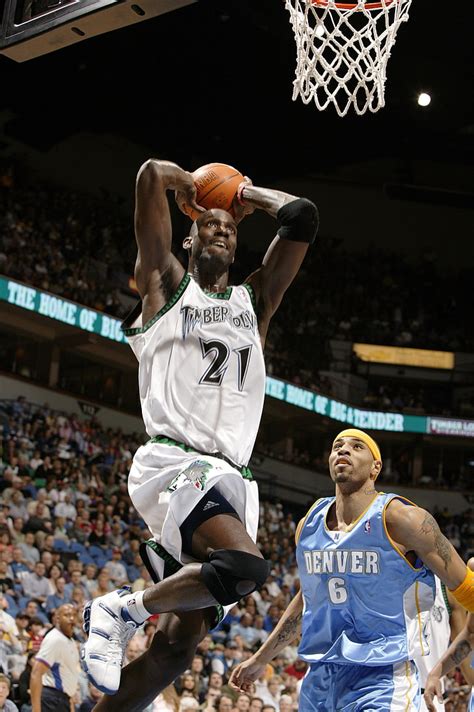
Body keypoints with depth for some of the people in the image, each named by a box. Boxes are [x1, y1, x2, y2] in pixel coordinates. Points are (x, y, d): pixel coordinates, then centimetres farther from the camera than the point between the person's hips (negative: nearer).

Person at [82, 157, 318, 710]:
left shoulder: (254, 300, 23)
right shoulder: (166, 285, 12)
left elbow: (301, 216, 16)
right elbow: (152, 174, 4)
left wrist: (243, 193, 28)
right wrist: (188, 186, 24)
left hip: (233, 478, 5)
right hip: (173, 460, -5)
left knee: (179, 641, -1)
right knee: (245, 565, -31)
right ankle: (121, 609, -10)